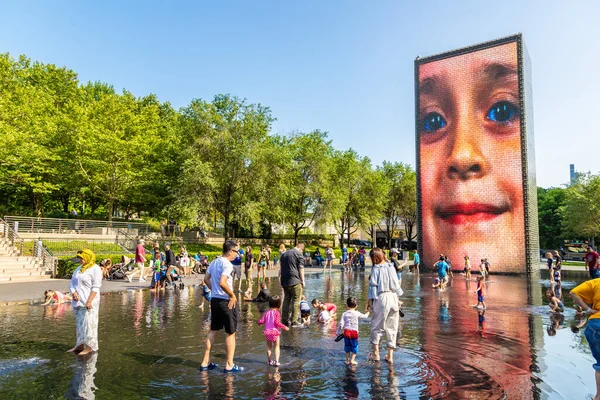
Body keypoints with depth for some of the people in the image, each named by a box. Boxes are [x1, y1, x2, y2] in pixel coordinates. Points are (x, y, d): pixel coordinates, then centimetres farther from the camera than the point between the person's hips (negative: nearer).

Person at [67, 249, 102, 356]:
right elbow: (72, 283, 15)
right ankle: (79, 345, 22)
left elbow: (96, 287, -14)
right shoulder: (79, 268, 16)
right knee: (79, 323, 13)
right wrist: (73, 292, -5)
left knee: (88, 323, -6)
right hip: (77, 301, 8)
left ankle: (89, 346, 0)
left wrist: (89, 301, -22)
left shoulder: (95, 269, -8)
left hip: (88, 302, -8)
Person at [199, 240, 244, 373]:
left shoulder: (214, 262, 9)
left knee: (213, 330, 18)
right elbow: (222, 283, -29)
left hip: (214, 299, 9)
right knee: (231, 333, 5)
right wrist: (232, 295, -17)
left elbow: (206, 279, 14)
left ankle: (205, 362, 24)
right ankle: (229, 365, 12)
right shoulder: (227, 264, -18)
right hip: (226, 301, -9)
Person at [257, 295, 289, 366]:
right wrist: (284, 327, -13)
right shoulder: (277, 313, -11)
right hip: (275, 332, -3)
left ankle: (269, 361, 24)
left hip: (267, 332, 4)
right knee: (276, 347, 10)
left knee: (269, 347, 18)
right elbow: (277, 322, -21)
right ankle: (276, 361, 1)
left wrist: (259, 322, 21)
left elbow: (261, 321, -1)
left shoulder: (266, 313, 2)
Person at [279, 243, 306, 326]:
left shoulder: (284, 254, 18)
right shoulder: (299, 254, -3)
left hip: (284, 281, 6)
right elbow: (301, 268, -7)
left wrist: (280, 279, 24)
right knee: (295, 300, 0)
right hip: (295, 281, -6)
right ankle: (294, 321, -2)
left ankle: (285, 320, 15)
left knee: (286, 300, 12)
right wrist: (303, 281, -2)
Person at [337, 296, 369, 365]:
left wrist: (338, 332, 8)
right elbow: (364, 316, 15)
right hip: (354, 332, -2)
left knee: (347, 346, 14)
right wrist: (367, 314, 38)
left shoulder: (344, 314, -2)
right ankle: (352, 360, 8)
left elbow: (341, 324, -4)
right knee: (354, 346, 12)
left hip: (346, 332, 2)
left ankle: (347, 360, 20)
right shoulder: (357, 313, -4)